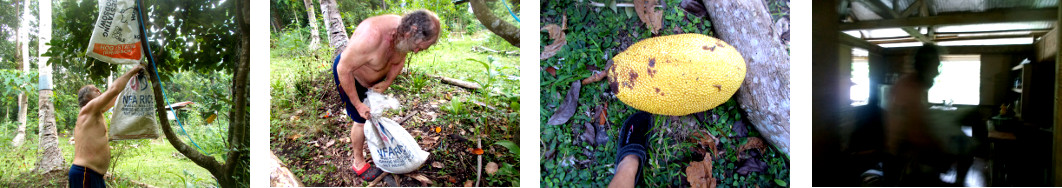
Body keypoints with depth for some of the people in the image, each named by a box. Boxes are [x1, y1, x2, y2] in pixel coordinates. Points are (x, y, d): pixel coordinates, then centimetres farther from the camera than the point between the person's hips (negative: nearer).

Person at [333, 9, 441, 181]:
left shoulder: (404, 35, -21)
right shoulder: (372, 36, -45)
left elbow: (399, 61, 1)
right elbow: (344, 69, -34)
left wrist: (387, 83, -15)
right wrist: (358, 104, -26)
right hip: (348, 75, -6)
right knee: (361, 120, 0)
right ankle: (358, 163, 19)